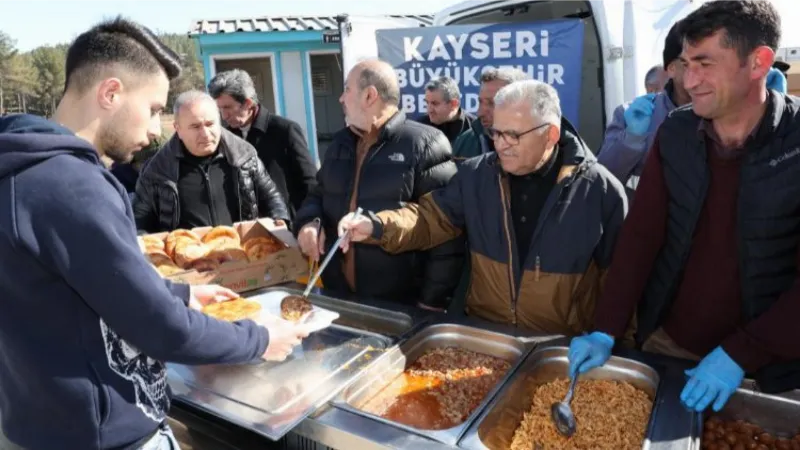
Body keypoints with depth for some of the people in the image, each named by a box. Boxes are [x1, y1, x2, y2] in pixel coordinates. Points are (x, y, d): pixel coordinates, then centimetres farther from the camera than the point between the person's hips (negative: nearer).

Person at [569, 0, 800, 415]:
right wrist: (605, 331, -14)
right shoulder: (675, 133, -6)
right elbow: (640, 234, -8)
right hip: (665, 340, 3)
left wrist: (740, 354, -20)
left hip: (763, 362, -3)